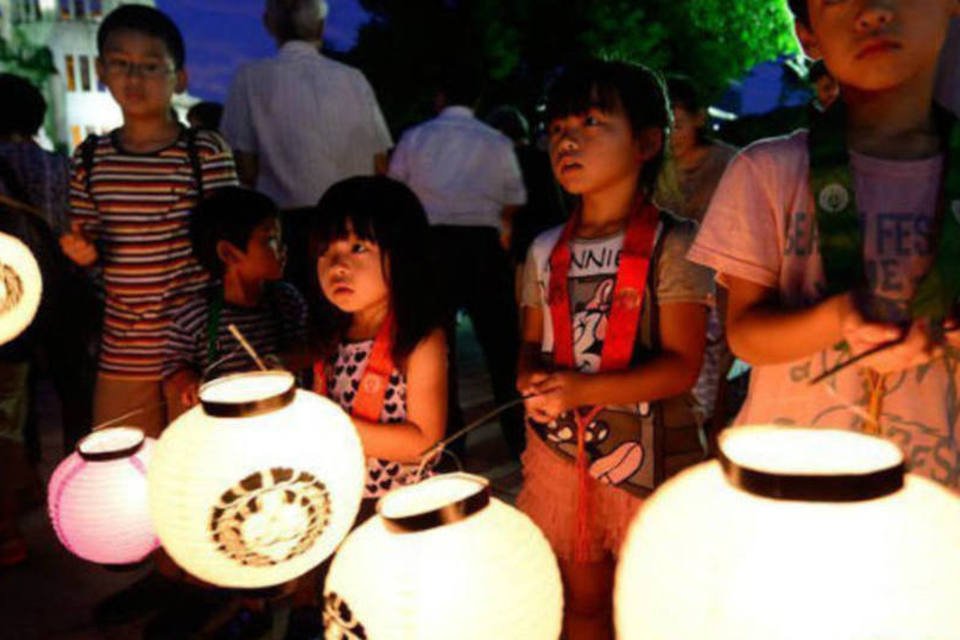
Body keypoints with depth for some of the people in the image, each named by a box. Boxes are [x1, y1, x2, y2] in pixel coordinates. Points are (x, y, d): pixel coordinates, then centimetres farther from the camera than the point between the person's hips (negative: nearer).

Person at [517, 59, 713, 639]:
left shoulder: (672, 244, -10)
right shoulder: (546, 252, 7)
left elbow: (681, 365, -15)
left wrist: (585, 388, -26)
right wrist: (533, 379, -11)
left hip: (648, 458, -4)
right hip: (560, 453, 5)